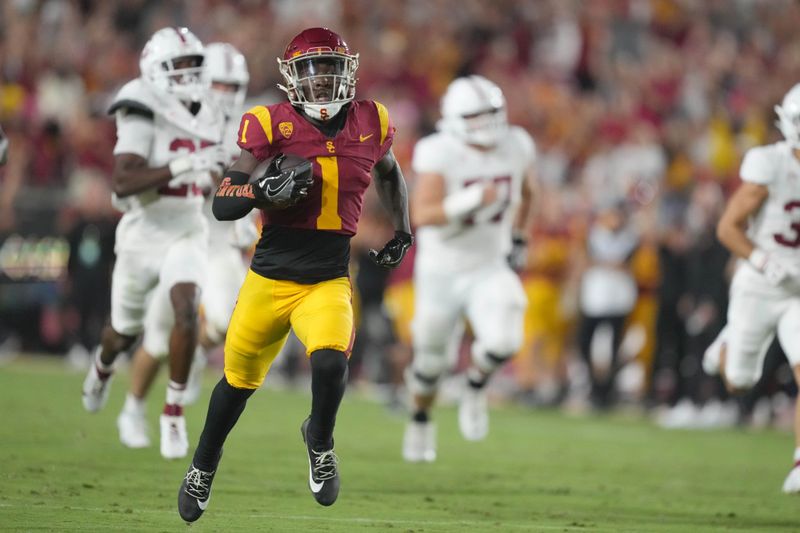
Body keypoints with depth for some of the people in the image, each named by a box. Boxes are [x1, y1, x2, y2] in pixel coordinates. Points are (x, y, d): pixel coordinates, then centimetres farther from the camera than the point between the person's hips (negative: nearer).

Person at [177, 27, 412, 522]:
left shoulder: (371, 122, 0)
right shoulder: (272, 125, -11)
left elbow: (389, 172, 25)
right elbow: (223, 205, -15)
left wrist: (403, 230, 19)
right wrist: (268, 190, -31)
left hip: (329, 282, 1)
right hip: (270, 277, -1)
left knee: (330, 361, -27)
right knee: (239, 381, 15)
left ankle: (320, 443, 6)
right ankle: (203, 469, 43)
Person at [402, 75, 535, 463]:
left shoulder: (516, 147, -8)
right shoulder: (439, 154, -21)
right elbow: (422, 215, -31)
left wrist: (518, 236, 14)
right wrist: (470, 201, -42)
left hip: (490, 271, 2)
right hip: (441, 272, -2)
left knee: (502, 343, -24)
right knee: (431, 357, 14)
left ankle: (475, 386, 10)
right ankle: (421, 419, 45)